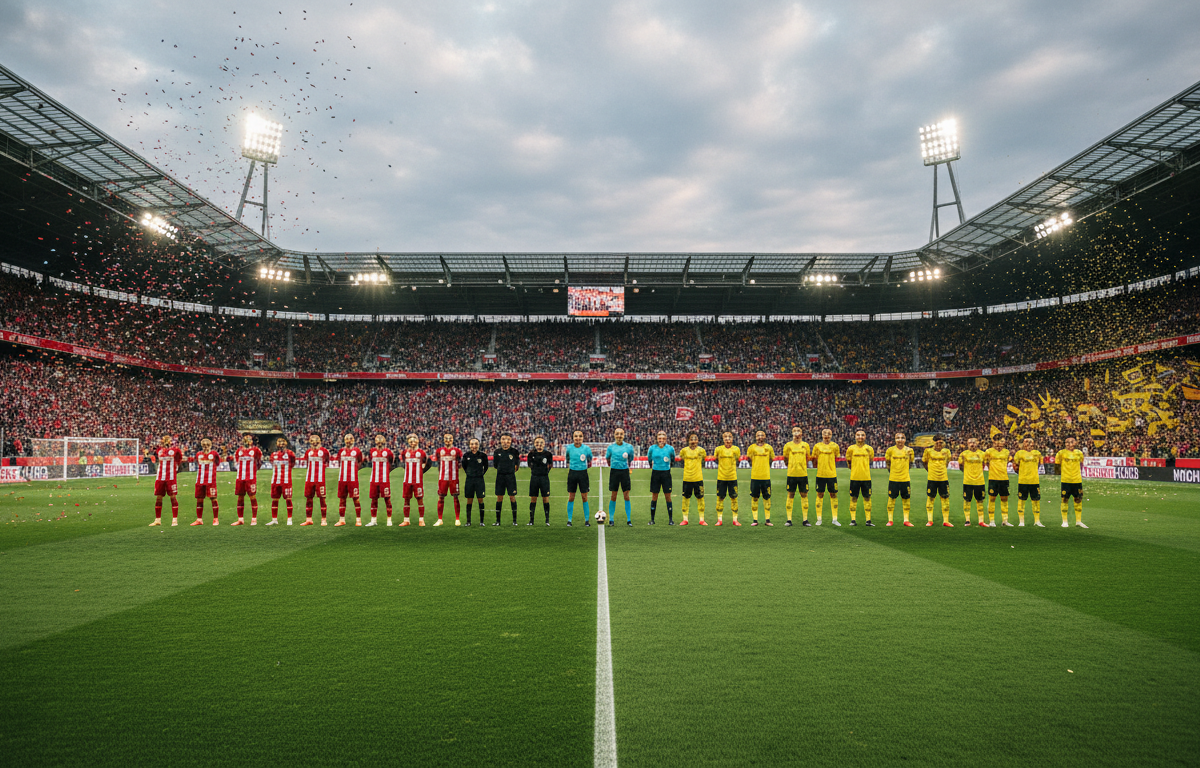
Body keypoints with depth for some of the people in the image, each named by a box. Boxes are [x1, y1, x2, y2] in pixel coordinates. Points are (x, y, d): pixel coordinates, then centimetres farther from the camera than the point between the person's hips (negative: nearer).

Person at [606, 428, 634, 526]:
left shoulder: (628, 447, -3)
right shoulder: (611, 446, -2)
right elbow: (607, 458, 15)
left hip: (625, 471, 0)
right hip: (614, 471, 0)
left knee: (626, 497, 0)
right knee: (613, 497, 3)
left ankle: (628, 519, 7)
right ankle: (611, 519, 13)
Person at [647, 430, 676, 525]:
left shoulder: (670, 448, -2)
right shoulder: (652, 448, 0)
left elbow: (673, 459, 14)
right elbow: (649, 459, 17)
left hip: (666, 473, -1)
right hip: (655, 473, 1)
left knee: (668, 496, -1)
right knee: (654, 496, 3)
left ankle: (670, 519, 5)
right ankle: (652, 519, 11)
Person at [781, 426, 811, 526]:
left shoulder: (805, 445, 7)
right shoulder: (788, 445, 4)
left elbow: (807, 459, 15)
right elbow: (785, 458, 13)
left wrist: (803, 467, 11)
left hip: (803, 474, 1)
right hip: (791, 474, -1)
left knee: (804, 495, 2)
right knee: (790, 495, 1)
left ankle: (805, 519, 8)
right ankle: (789, 519, 5)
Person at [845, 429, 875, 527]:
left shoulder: (869, 449, 4)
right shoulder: (851, 448, 1)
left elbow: (870, 460, 15)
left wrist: (864, 468, 12)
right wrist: (854, 469, 10)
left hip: (866, 477, 1)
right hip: (854, 477, -1)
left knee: (867, 498, 3)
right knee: (854, 498, 2)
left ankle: (868, 520, 8)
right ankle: (853, 520, 8)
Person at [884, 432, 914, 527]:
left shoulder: (909, 450, 2)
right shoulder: (891, 450, -2)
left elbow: (910, 463, 14)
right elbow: (887, 462, 11)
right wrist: (891, 469, 6)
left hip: (905, 479, 1)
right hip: (893, 479, -1)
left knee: (906, 499, 5)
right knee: (891, 498, 2)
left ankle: (906, 520, 14)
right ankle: (890, 520, 10)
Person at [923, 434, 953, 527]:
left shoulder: (946, 451, 6)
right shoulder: (929, 451, 0)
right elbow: (924, 462, 13)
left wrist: (943, 470, 15)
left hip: (943, 478, 2)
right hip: (931, 478, -2)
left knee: (945, 498, 3)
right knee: (930, 498, 2)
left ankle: (945, 521, 10)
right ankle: (929, 520, 9)